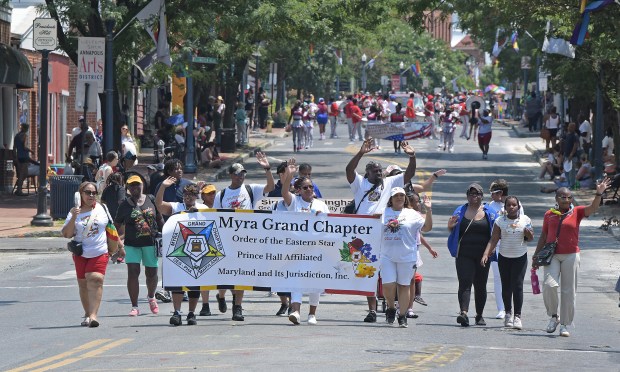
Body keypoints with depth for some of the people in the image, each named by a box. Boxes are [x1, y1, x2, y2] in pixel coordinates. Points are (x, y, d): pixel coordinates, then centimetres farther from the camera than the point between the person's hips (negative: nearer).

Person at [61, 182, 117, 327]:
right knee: (83, 284, 8)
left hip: (99, 253, -1)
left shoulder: (102, 209, 5)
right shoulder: (75, 212, 1)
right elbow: (66, 234, -6)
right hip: (80, 254, 1)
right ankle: (87, 313, 23)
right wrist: (73, 218, -18)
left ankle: (93, 315, -25)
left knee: (95, 280, -18)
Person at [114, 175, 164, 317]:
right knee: (132, 273, -10)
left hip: (150, 243, 2)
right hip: (132, 245, -2)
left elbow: (159, 219, 13)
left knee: (151, 273, 11)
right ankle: (134, 307, -6)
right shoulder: (124, 205, -1)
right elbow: (117, 227, 0)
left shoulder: (151, 200, 3)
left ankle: (151, 297, 41)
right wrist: (120, 245, -8)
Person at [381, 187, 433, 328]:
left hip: (407, 257, -1)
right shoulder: (383, 213, 10)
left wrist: (428, 210, -9)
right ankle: (391, 308, 20)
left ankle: (402, 316, 13)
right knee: (388, 285, -7)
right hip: (387, 256, 1)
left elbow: (427, 227, -1)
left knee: (404, 286, 4)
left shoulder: (412, 214, 6)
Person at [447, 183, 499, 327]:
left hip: (483, 255, 1)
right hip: (464, 255, -1)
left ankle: (479, 315, 18)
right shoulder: (460, 211, 9)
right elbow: (452, 232, 14)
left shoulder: (490, 212, 8)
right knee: (465, 283, -15)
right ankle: (464, 312, -27)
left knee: (480, 285, 7)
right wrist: (450, 226, -9)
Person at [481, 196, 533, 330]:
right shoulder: (500, 221, -1)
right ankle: (508, 313, 25)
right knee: (506, 287, 5)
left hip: (520, 258, -1)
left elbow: (531, 239, 9)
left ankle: (517, 316, -9)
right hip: (504, 257, 1)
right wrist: (486, 254, -16)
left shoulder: (525, 220, 0)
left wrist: (528, 233, -14)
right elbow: (493, 240, -4)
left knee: (517, 286, -10)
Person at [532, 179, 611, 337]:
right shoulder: (549, 214, 7)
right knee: (549, 285, -17)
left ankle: (564, 325, 10)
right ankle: (553, 316, 3)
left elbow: (592, 208, -15)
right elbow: (543, 237, 13)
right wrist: (536, 257, 13)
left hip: (571, 256, -1)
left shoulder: (577, 212, 2)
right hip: (552, 256, 1)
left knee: (569, 291, 1)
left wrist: (598, 194, -32)